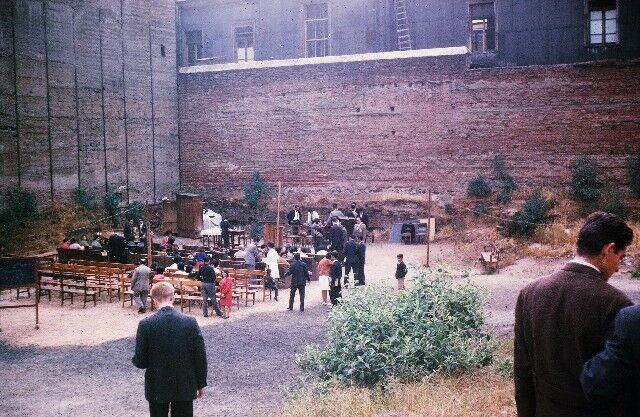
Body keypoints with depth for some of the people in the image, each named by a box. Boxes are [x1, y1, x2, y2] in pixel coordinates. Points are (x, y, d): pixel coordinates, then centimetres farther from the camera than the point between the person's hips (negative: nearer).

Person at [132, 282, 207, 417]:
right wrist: (201, 384, 7)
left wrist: (136, 360, 15)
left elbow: (140, 362, -9)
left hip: (157, 388, -1)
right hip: (185, 387, 1)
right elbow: (200, 357, -6)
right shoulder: (191, 322, -10)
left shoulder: (146, 324, -13)